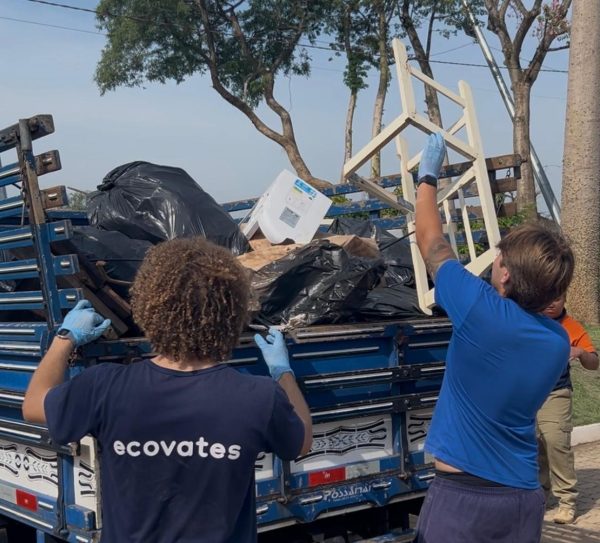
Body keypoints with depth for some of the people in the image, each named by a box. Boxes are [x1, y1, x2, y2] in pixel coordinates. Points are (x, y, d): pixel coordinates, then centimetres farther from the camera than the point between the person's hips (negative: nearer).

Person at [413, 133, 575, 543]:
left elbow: (431, 242, -4)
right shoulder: (559, 341, -2)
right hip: (523, 497, 6)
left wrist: (428, 174, 10)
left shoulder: (481, 311, -19)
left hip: (463, 494, -6)